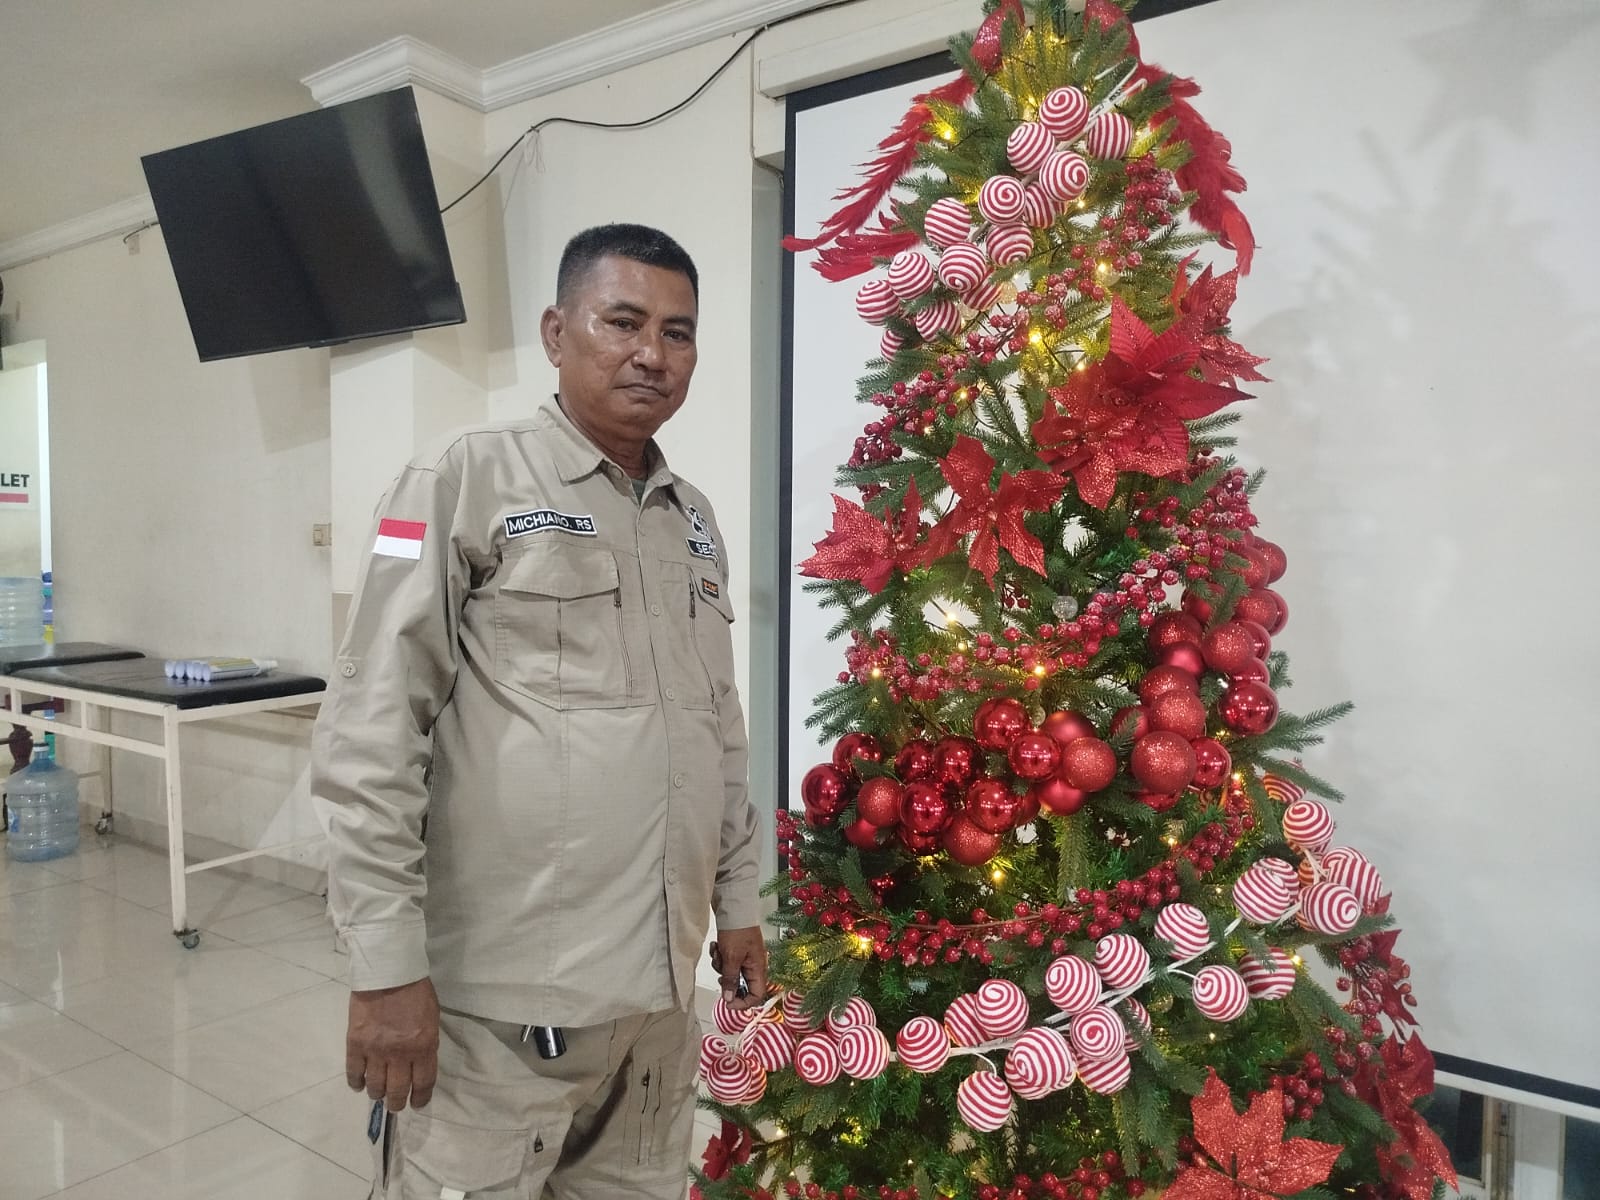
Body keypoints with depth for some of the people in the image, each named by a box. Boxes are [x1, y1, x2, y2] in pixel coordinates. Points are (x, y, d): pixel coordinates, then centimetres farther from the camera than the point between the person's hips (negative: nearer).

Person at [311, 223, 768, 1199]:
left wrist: (739, 899, 16)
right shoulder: (467, 480, -7)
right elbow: (368, 737, -12)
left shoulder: (695, 520, 11)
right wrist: (387, 963, -14)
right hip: (497, 1000, -5)